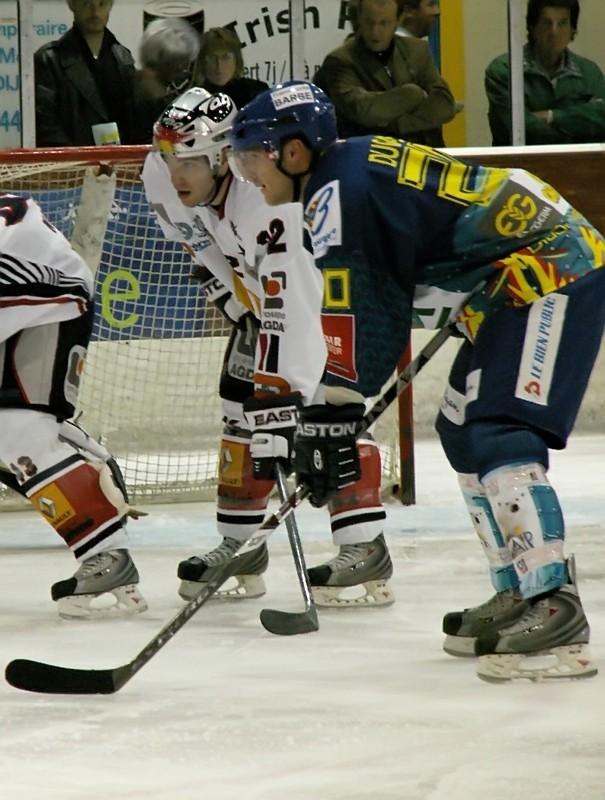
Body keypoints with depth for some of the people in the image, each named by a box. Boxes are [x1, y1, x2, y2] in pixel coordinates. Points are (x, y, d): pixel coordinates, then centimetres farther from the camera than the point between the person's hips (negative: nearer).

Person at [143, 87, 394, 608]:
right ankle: (240, 545, 16)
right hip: (255, 279, 8)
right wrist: (229, 293, -2)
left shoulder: (269, 198, -42)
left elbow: (290, 317, -46)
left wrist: (280, 408, -49)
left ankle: (364, 549, -20)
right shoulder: (164, 179, -19)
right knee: (240, 401, 5)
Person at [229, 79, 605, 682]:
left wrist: (325, 419, -14)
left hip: (553, 270, -11)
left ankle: (555, 613, -26)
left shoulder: (341, 194, -17)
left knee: (499, 435, -19)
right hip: (517, 278, 11)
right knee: (464, 430, 16)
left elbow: (354, 319, -19)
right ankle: (522, 594, 19)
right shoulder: (356, 165, 14)